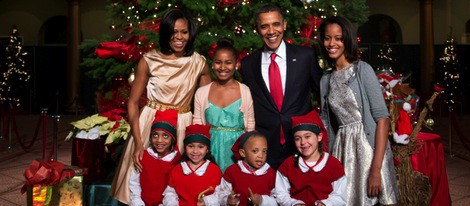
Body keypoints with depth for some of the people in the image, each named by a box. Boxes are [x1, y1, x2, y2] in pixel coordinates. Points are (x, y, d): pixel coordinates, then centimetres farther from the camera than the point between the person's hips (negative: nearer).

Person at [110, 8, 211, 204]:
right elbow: (133, 102, -4)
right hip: (150, 123, -1)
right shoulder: (149, 61, -6)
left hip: (183, 127, 1)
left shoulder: (198, 63, -1)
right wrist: (138, 143, -11)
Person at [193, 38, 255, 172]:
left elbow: (250, 126, 5)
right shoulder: (201, 93, 4)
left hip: (237, 149, -1)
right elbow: (197, 125, 8)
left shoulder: (245, 91, 0)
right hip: (211, 149, 1)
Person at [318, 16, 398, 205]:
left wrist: (376, 169, -20)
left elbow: (382, 117, -12)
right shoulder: (326, 80, 11)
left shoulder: (362, 70, -5)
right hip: (341, 151, 4)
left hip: (367, 147, -4)